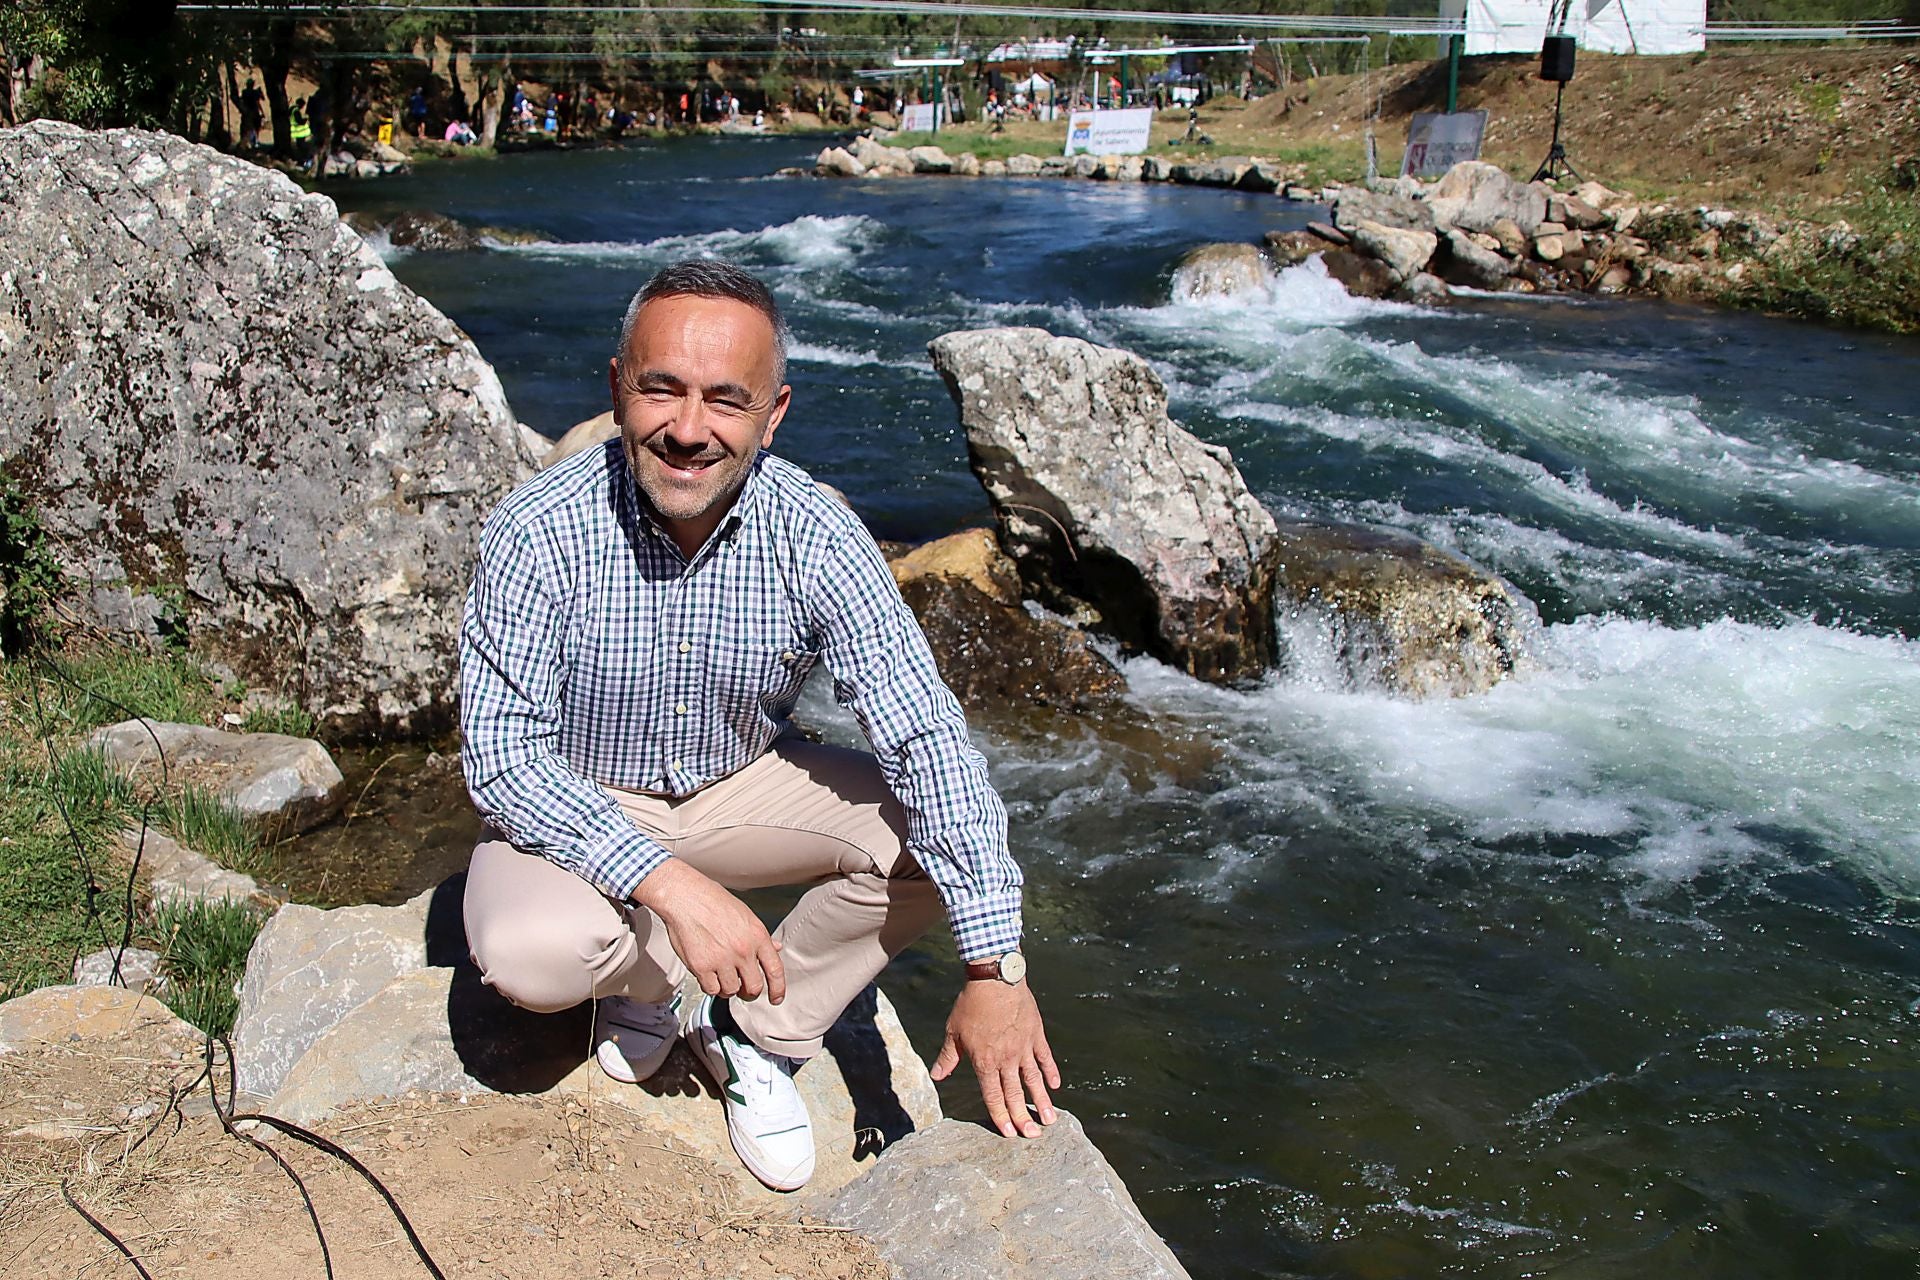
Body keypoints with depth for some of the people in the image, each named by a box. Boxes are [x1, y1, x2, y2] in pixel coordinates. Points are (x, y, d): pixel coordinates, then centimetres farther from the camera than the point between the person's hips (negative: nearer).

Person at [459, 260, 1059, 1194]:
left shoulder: (815, 538, -21)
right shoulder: (537, 534, -24)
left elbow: (927, 739, -24)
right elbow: (502, 756, -24)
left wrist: (994, 969, -30)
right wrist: (669, 885, -38)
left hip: (740, 784, 2)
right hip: (577, 802, -2)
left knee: (938, 832, -19)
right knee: (530, 956, -32)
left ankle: (756, 1031, 2)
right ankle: (643, 967, 6)